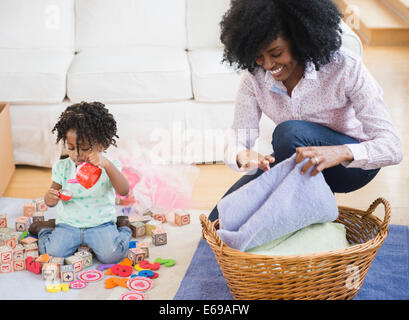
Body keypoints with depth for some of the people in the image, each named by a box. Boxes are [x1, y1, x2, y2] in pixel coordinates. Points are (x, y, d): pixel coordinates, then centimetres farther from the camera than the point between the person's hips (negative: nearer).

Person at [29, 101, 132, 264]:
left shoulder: (108, 166, -7)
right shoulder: (62, 167, 0)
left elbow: (124, 191, -24)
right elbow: (50, 201, 2)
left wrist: (107, 164, -38)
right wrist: (50, 198, -26)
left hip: (101, 223, -2)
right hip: (68, 224, 2)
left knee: (112, 255, -25)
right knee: (53, 253, -19)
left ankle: (123, 227, 9)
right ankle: (46, 227, 15)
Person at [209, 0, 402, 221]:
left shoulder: (346, 68, -26)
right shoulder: (255, 75, -15)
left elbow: (392, 147, -29)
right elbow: (237, 141, -18)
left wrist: (341, 152, -50)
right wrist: (243, 157, -43)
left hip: (353, 164, -4)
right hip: (295, 162, 5)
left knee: (291, 132, -33)